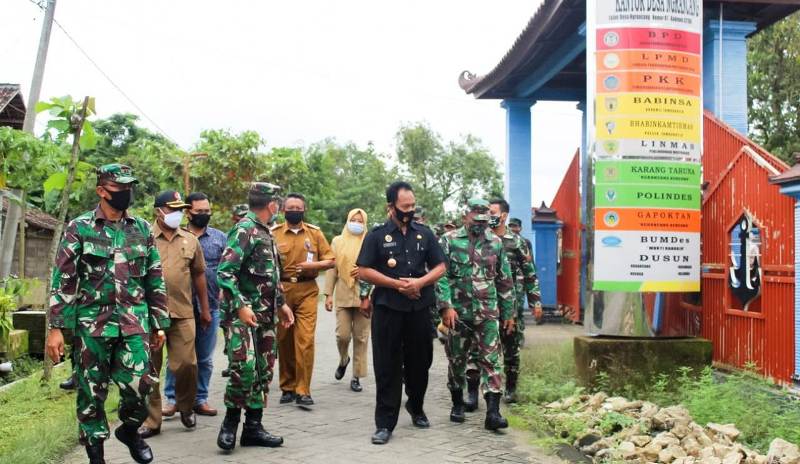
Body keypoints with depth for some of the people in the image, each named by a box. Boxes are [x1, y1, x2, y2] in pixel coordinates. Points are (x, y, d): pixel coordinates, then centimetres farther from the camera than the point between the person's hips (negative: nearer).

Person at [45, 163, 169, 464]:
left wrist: (159, 324, 10)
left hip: (134, 324, 2)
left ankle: (129, 430, 24)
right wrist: (56, 328, -8)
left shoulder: (142, 229, 8)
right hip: (91, 325, -2)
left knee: (138, 385, -6)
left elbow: (155, 280, 12)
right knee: (91, 392, 5)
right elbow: (63, 281, -3)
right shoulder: (79, 228, -1)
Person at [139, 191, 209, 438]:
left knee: (186, 364, -1)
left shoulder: (190, 240, 11)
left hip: (183, 313, 2)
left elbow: (199, 274, 16)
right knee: (150, 368, 4)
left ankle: (185, 406, 25)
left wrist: (205, 309, 16)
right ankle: (152, 419, 15)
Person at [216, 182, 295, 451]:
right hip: (242, 313, -9)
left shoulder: (265, 232, 16)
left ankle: (253, 427, 16)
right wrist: (241, 306, -26)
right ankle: (231, 421, -1)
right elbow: (224, 273, -19)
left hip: (265, 314, 9)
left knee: (263, 370, 9)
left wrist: (280, 304, 23)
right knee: (244, 366, -19)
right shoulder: (244, 230, -12)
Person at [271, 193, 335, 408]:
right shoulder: (274, 233, 6)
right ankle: (287, 387, 19)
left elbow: (330, 260, 8)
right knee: (283, 340, 6)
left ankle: (303, 391, -5)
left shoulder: (315, 233, 8)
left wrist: (312, 265, -9)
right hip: (281, 290, 1)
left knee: (305, 339, -10)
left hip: (307, 291, -1)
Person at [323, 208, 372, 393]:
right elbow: (331, 269, 8)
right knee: (342, 335, -4)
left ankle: (356, 376, 12)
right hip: (343, 295, 1)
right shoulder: (338, 241, 10)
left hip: (363, 296, -1)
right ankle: (343, 360, 28)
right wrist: (328, 294, 2)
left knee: (360, 337, 2)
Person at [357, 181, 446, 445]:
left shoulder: (424, 234, 9)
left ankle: (416, 407, 37)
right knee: (387, 366, -1)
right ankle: (385, 423, 5)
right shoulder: (377, 235, 0)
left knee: (420, 361, 12)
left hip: (420, 307, 3)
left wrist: (420, 282, -9)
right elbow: (363, 271, -5)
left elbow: (440, 267, 10)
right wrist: (397, 284, -13)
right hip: (387, 309, -3)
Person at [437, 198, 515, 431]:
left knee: (492, 360, -6)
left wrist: (508, 313, 11)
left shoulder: (496, 243, 7)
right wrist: (446, 306, -16)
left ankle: (493, 412, -7)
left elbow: (505, 280, 11)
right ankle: (457, 404, 28)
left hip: (488, 314, 1)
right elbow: (440, 275, -7)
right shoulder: (450, 240, -1)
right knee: (457, 360, 11)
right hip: (458, 312, -1)